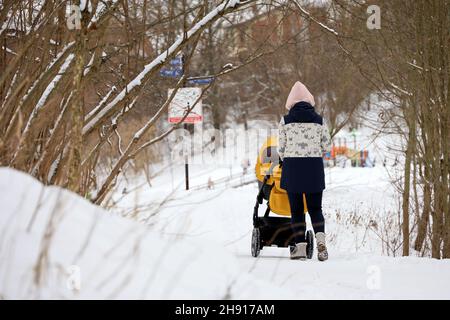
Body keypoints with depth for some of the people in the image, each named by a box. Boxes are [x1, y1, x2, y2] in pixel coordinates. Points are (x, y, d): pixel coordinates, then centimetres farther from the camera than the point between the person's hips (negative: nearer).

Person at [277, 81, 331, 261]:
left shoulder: (285, 121, -3)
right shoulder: (319, 121, 2)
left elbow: (281, 149, 0)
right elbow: (327, 147, 4)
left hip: (292, 167, -1)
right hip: (314, 168, 1)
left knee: (296, 209, 7)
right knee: (315, 208, 9)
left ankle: (300, 246, 0)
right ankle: (320, 237, -15)